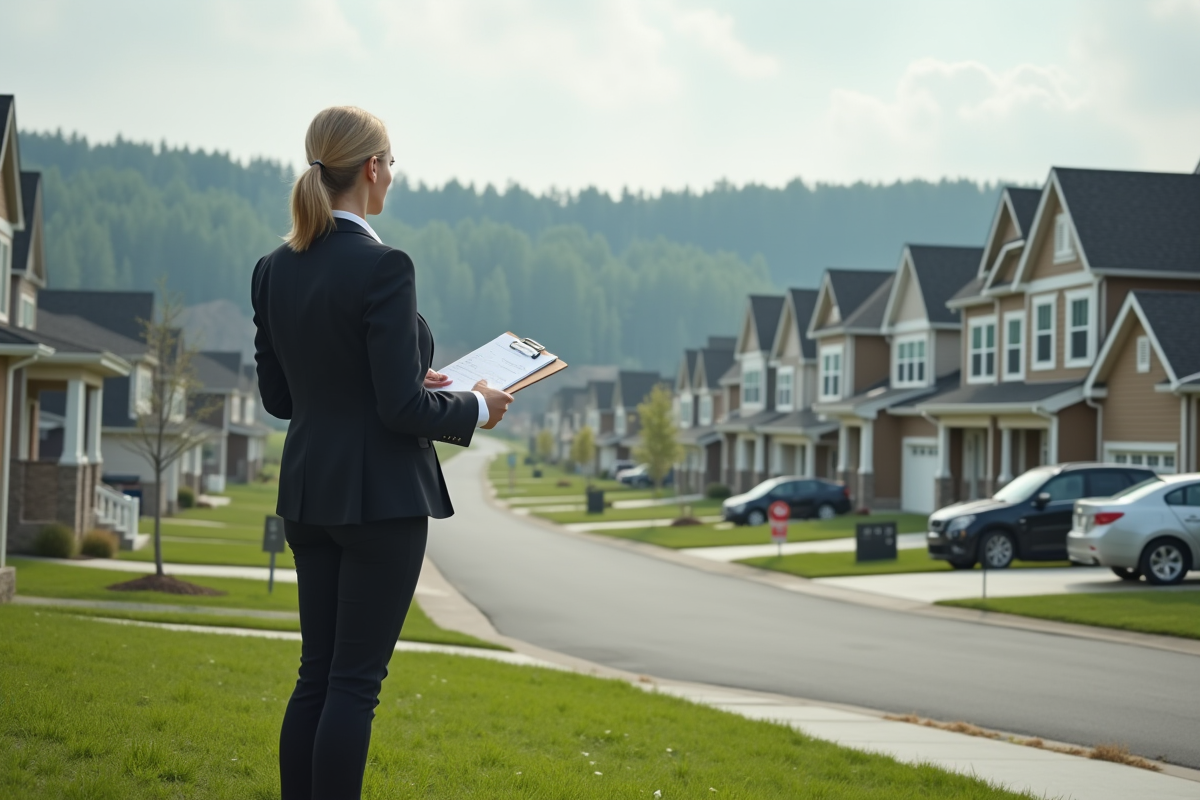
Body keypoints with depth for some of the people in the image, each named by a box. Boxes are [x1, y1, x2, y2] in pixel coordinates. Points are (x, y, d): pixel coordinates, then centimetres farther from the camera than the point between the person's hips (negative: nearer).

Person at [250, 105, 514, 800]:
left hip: (309, 491, 7)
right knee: (355, 682, -3)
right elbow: (401, 409, -19)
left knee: (318, 676, 13)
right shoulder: (383, 268, -17)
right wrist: (475, 408, -1)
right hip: (381, 495, -7)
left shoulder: (275, 271, 6)